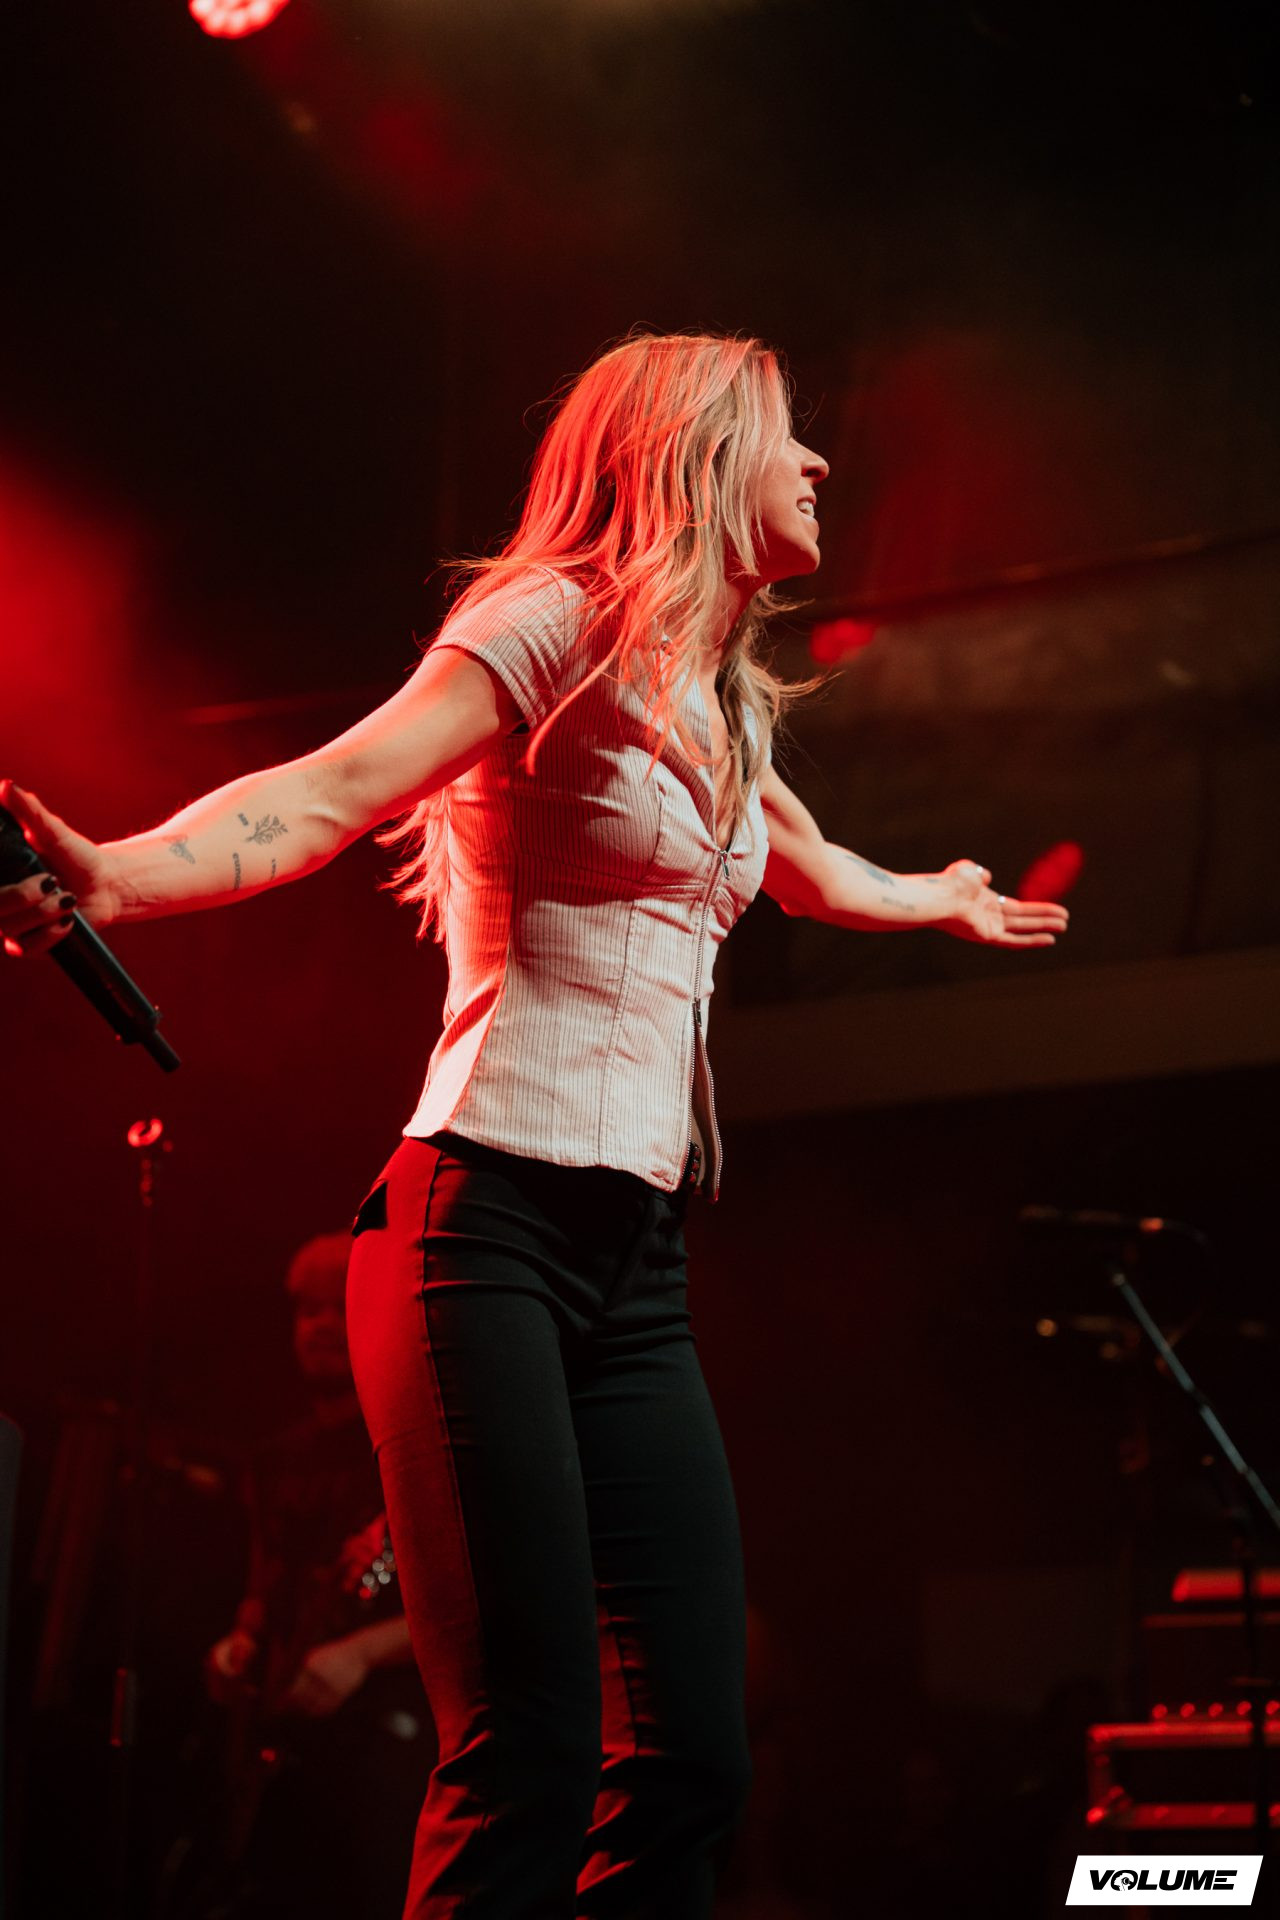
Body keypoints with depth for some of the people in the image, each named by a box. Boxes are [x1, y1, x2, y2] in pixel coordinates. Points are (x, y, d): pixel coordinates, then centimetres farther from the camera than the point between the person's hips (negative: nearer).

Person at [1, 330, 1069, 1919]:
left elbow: (822, 879, 45)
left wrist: (950, 901, 65)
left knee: (690, 1760, -1)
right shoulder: (558, 621, -2)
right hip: (489, 1228, -8)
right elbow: (327, 795, -17)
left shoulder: (719, 711, 22)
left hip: (638, 1269, 8)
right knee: (531, 1761, -16)